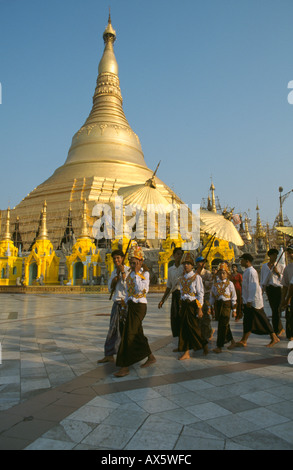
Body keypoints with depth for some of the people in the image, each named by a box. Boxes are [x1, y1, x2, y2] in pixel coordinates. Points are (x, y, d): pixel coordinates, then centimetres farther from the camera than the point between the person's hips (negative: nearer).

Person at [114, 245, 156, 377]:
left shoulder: (145, 273, -9)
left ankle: (125, 367, -4)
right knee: (138, 333, 15)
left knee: (129, 334, -9)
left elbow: (140, 288, -24)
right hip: (131, 305, 8)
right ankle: (151, 357, 31)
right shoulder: (131, 273, 13)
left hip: (139, 306, -8)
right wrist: (126, 305, 18)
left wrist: (136, 273, -19)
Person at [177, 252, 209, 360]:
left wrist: (199, 309, -12)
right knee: (184, 328, 4)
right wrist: (182, 306, 14)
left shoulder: (196, 277, -6)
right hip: (184, 305, 5)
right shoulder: (182, 278, 11)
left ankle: (204, 344, 26)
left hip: (193, 304, -5)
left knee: (193, 328, -1)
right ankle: (186, 353, 11)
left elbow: (200, 293, -8)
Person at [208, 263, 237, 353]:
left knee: (223, 325, -7)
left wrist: (234, 310, 0)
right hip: (218, 305, 4)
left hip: (226, 304, -4)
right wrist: (209, 307, 10)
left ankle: (219, 347, -3)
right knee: (225, 325, 13)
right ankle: (232, 341, 33)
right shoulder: (215, 284, 8)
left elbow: (234, 297, 1)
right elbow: (212, 296, 14)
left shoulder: (229, 283, -1)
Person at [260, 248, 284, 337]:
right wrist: (261, 289, 9)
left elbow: (283, 279, 6)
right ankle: (280, 328, 21)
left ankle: (275, 330, 0)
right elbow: (262, 279, 13)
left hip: (278, 289, -1)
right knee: (274, 309, 6)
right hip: (269, 289, 2)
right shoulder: (264, 266, 9)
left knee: (276, 309, -7)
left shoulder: (279, 266, 8)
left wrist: (278, 273, -9)